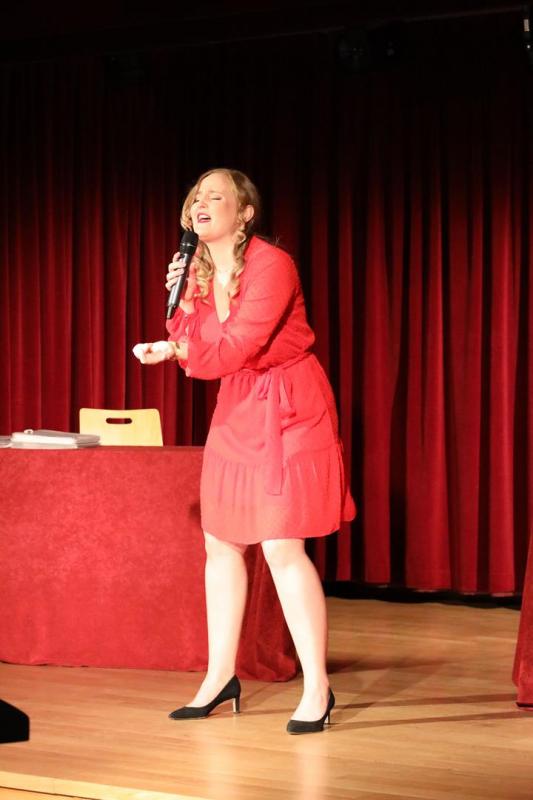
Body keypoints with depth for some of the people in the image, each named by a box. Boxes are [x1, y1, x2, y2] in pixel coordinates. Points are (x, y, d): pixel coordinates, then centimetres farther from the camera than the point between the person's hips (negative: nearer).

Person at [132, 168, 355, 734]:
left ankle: (316, 688, -2)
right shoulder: (199, 273, 6)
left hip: (287, 409, -8)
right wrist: (181, 301, -5)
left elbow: (241, 345, -23)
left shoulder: (271, 264, -17)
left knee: (282, 547, -11)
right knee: (220, 541, 9)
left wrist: (175, 351, -18)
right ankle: (220, 676, 20)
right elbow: (194, 351, 7)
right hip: (236, 410, 8)